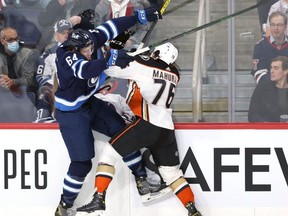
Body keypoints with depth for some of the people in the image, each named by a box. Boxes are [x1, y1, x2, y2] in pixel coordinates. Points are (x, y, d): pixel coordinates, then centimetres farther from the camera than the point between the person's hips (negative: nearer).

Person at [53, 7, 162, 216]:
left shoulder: (88, 41, -12)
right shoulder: (67, 57, -31)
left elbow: (110, 29, -5)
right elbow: (84, 70, -49)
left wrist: (140, 16, -8)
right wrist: (110, 60, -58)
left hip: (90, 103, 8)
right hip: (71, 114, -8)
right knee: (82, 162, -7)